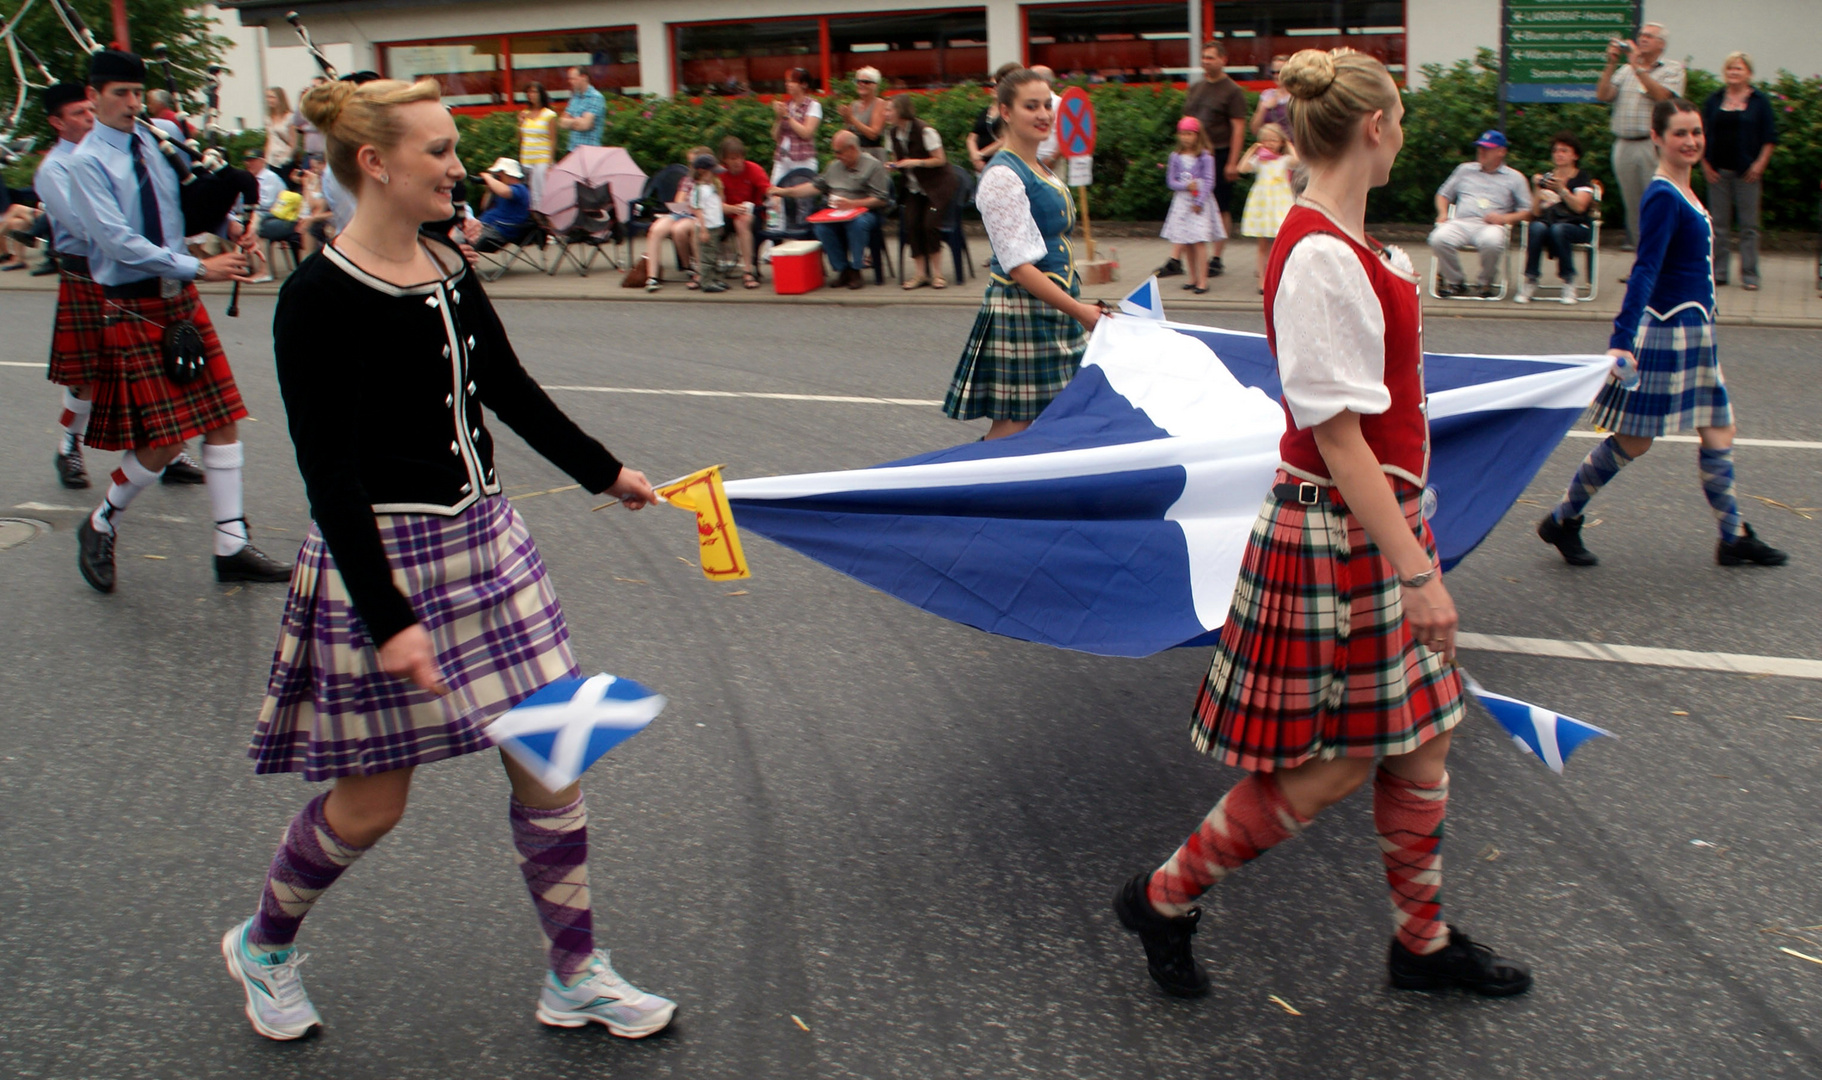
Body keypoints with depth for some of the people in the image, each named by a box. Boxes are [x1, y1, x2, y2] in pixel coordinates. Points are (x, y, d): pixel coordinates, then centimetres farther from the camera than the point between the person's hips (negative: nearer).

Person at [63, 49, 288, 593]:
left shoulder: (159, 141, 7)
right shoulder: (87, 162, -10)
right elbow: (118, 240, -19)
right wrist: (200, 267, -23)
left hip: (181, 299, 6)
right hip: (132, 308, -6)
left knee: (222, 421, 4)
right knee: (163, 441, -6)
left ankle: (232, 547, 11)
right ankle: (100, 526, 20)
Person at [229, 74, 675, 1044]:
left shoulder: (449, 268, 5)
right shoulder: (319, 299, -17)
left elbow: (509, 390, 19)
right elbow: (329, 473, -18)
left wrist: (603, 473, 28)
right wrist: (388, 619, -22)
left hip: (483, 537, 7)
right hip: (381, 559, -7)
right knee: (373, 799, 5)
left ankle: (574, 976, 23)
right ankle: (263, 946, 35)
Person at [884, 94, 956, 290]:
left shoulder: (925, 131, -16)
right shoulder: (892, 134, 4)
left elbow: (940, 160, -13)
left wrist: (916, 162, -24)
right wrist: (893, 166, -7)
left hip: (937, 184, -6)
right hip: (914, 187, 6)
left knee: (930, 224, -21)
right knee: (911, 224, -14)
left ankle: (937, 274, -10)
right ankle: (921, 274, -7)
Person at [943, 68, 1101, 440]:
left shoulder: (1043, 172, 16)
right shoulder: (1002, 176, -14)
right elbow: (1017, 266, -19)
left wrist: (1079, 307, 18)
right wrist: (1078, 310, -22)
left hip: (1055, 309, 9)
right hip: (1021, 309, -9)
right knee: (1014, 427, -8)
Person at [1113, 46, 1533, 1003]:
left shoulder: (1344, 245, 9)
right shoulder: (1320, 258, -22)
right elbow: (1338, 436, -24)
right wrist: (1415, 570, -24)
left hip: (1378, 515, 10)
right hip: (1335, 531, -10)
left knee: (1419, 740, 17)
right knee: (1329, 765, 2)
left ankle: (1424, 940, 33)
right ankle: (1164, 898, 19)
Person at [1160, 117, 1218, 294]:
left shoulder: (1205, 156, -5)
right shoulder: (1176, 156, 6)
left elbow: (1209, 181, -6)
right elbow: (1170, 181, 4)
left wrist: (1199, 202, -13)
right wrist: (1186, 185, -12)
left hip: (1200, 204, -4)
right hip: (1181, 202, 4)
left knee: (1198, 243, -10)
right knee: (1186, 243, 6)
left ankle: (1202, 281, -9)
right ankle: (1193, 278, 18)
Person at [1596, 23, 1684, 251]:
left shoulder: (1673, 69, 6)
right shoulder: (1625, 70, 18)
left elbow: (1661, 95, -12)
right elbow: (1602, 95, 6)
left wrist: (1637, 67, -11)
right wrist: (1611, 64, -1)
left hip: (1654, 145, -5)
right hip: (1624, 145, 5)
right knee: (1633, 205, 7)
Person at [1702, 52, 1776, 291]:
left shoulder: (1759, 100, 3)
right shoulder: (1714, 100, 8)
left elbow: (1770, 137, 2)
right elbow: (1703, 134, 10)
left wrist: (1760, 164, -7)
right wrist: (1705, 164, 1)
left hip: (1747, 171, -2)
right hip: (1718, 171, 2)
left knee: (1749, 225, -1)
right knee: (1719, 224, 5)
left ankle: (1749, 274, 2)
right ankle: (1718, 271, 12)